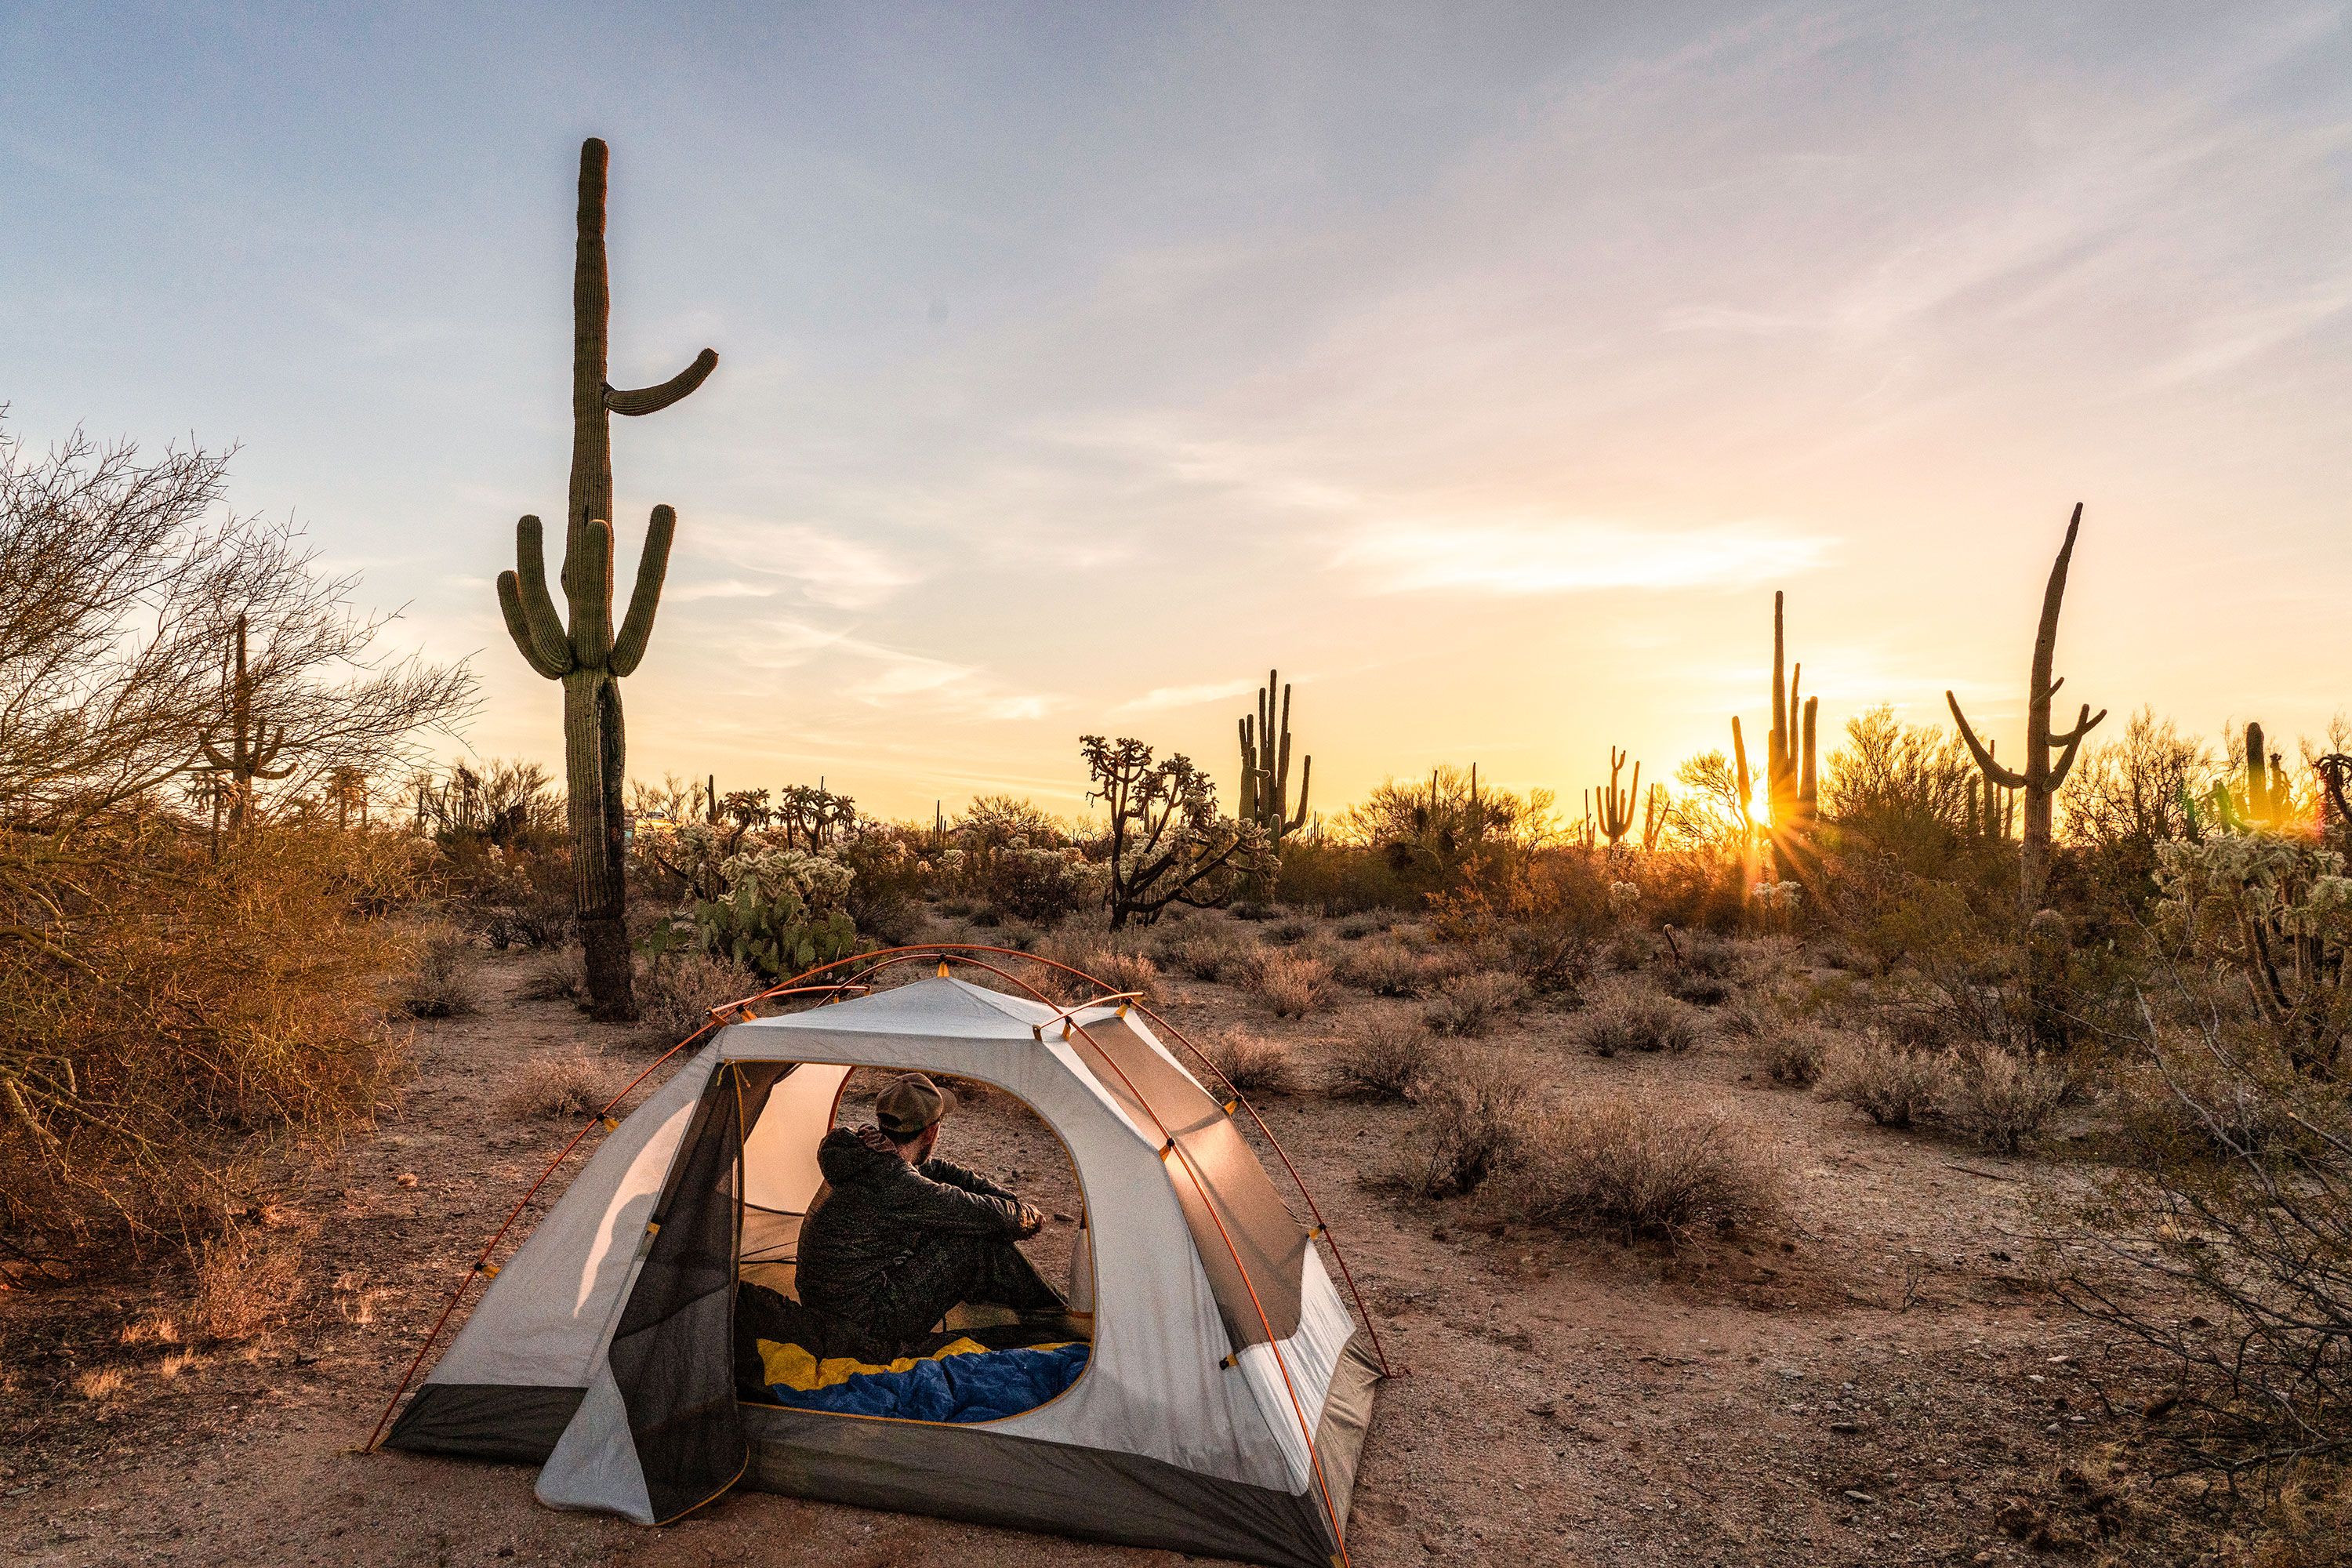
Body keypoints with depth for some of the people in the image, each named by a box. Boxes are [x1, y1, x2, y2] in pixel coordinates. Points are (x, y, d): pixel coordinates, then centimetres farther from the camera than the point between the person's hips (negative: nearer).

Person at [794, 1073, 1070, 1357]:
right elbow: (991, 1216, -17)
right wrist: (1027, 1217, 5)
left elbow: (941, 1171, 15)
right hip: (863, 1327, -9)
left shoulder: (858, 1156, 1)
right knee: (978, 1240, -10)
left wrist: (1012, 1201, 15)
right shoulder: (896, 1185, -27)